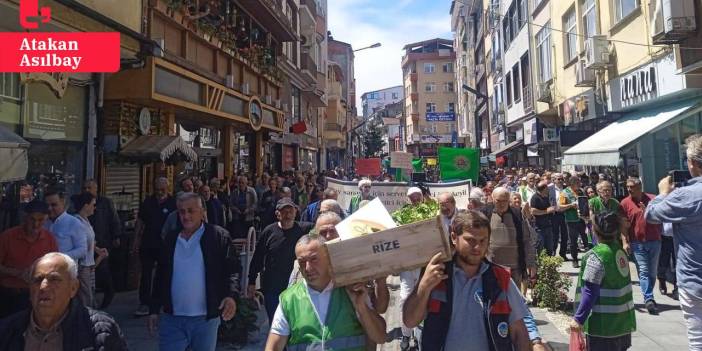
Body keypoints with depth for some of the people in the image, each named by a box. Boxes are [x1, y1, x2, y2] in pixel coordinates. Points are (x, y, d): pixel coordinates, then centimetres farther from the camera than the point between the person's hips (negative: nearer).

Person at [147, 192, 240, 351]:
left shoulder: (218, 237, -7)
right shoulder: (170, 240, 6)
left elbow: (232, 270, -10)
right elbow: (160, 277, 12)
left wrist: (231, 295, -26)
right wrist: (154, 311, 11)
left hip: (205, 320, -2)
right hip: (171, 320, 3)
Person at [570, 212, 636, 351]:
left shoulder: (596, 256, -19)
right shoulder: (620, 251, 3)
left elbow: (590, 292, -20)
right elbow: (621, 285, 9)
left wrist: (578, 318, -15)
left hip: (604, 323, -8)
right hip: (624, 320, 8)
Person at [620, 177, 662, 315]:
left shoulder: (652, 199, 2)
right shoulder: (625, 202, -2)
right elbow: (624, 224, -3)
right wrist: (625, 242, -10)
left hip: (654, 241, 2)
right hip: (637, 243, -2)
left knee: (653, 272, 11)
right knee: (643, 272, -6)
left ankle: (648, 296, 25)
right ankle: (649, 300, -8)